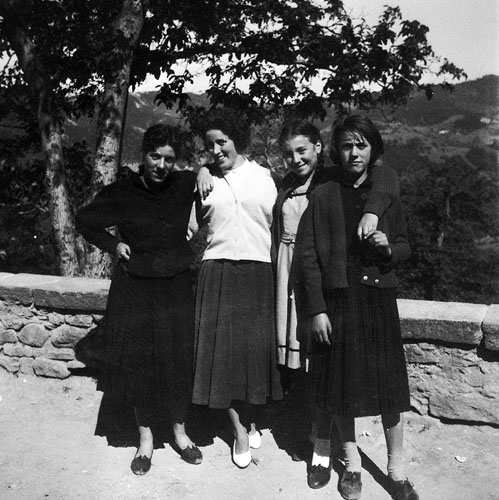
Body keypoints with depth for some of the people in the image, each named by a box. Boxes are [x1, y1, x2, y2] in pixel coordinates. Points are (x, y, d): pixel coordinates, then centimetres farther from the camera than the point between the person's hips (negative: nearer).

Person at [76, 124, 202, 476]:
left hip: (176, 288, 1)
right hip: (134, 290, -1)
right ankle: (146, 438, 24)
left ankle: (180, 433, 27)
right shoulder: (121, 193, -4)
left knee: (179, 362, 7)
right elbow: (85, 221, 10)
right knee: (138, 364, 6)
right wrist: (113, 244, -2)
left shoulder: (185, 186, -2)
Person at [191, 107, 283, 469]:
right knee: (222, 348, 1)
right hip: (218, 272, 1)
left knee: (257, 347, 2)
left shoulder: (264, 177, 6)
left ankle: (252, 420, 24)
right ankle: (240, 431, 14)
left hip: (258, 272, -1)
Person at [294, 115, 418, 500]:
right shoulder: (324, 196, 0)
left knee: (390, 383, 4)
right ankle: (352, 462, 29)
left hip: (380, 300, 1)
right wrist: (316, 310, -9)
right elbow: (307, 255, -4)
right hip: (337, 301, -1)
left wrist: (389, 249, -9)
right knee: (343, 382, 8)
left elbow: (405, 246, 15)